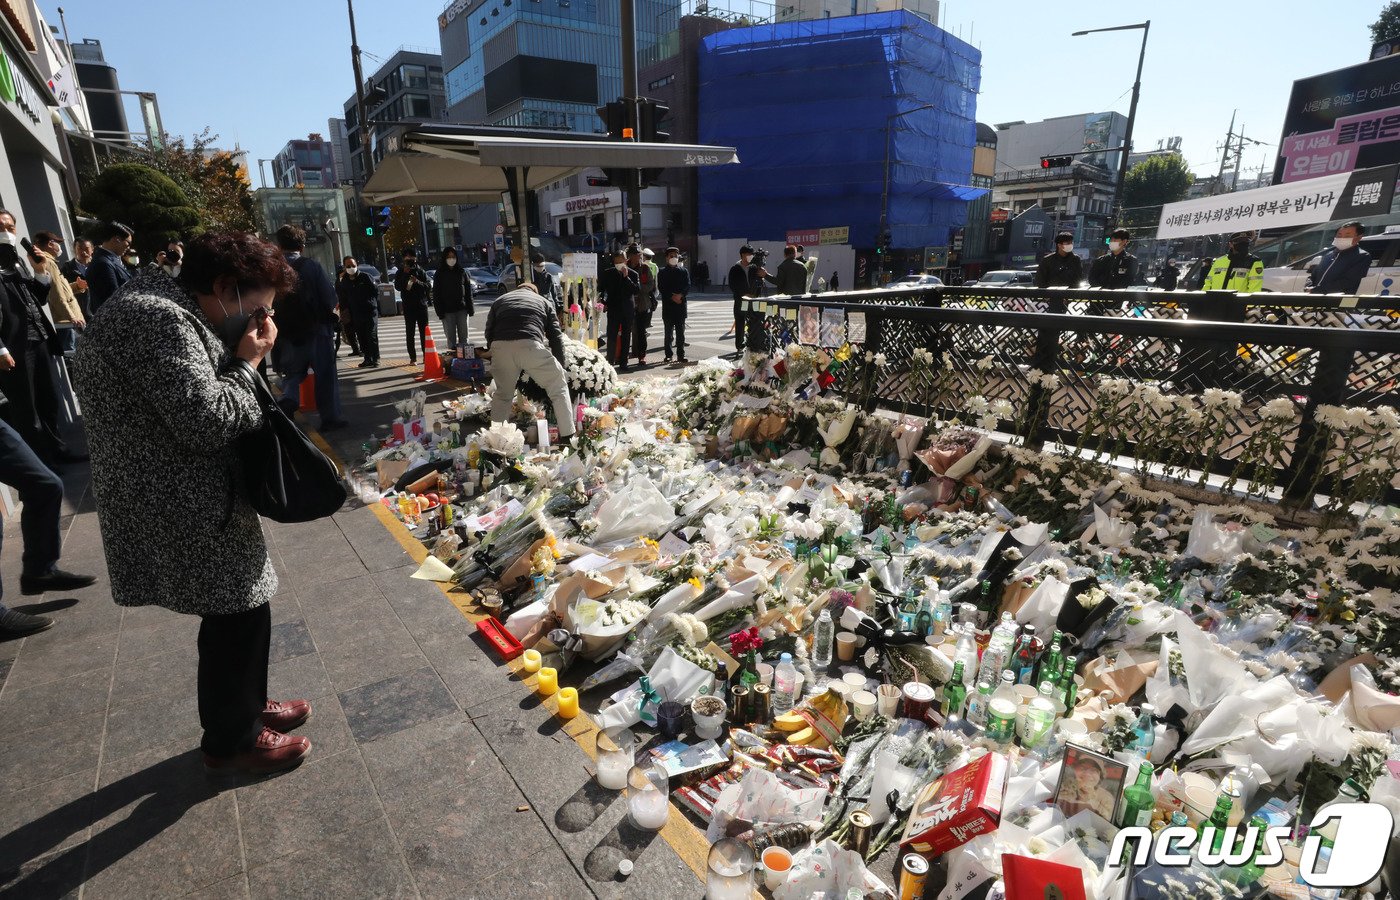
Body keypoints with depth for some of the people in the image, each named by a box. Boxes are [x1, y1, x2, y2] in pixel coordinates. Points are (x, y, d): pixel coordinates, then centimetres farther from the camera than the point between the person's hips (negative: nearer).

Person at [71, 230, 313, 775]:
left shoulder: (174, 312, 13)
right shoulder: (158, 319, -21)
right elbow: (207, 422, -26)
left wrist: (243, 359, 1)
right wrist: (247, 363, -14)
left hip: (193, 498, 10)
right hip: (178, 507, -10)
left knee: (242, 610, 20)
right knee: (236, 618, 2)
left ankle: (247, 704, 39)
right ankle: (231, 741, 21)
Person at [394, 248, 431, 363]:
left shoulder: (421, 272, 8)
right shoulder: (400, 273, 6)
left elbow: (428, 286, -2)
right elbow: (397, 287, -7)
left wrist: (418, 282, -19)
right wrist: (405, 274, -15)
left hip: (422, 305, 1)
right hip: (408, 307, 0)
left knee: (424, 332, 2)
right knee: (410, 333, 1)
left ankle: (426, 355, 7)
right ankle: (413, 357, 4)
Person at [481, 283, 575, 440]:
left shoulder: (499, 300, 33)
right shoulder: (543, 301, 29)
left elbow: (489, 333, 26)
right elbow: (555, 337, 20)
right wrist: (560, 367, 23)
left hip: (501, 347, 2)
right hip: (530, 346, -2)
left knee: (502, 394, 26)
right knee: (559, 387, 16)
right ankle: (567, 436, 13)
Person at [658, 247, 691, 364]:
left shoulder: (684, 272, 11)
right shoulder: (662, 272, 7)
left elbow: (688, 286, 2)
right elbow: (661, 288, -2)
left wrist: (680, 295, -15)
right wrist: (672, 297, -13)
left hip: (681, 305, 1)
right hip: (667, 306, -1)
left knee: (680, 331, 3)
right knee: (668, 332, 3)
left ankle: (681, 354, 8)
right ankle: (668, 355, 8)